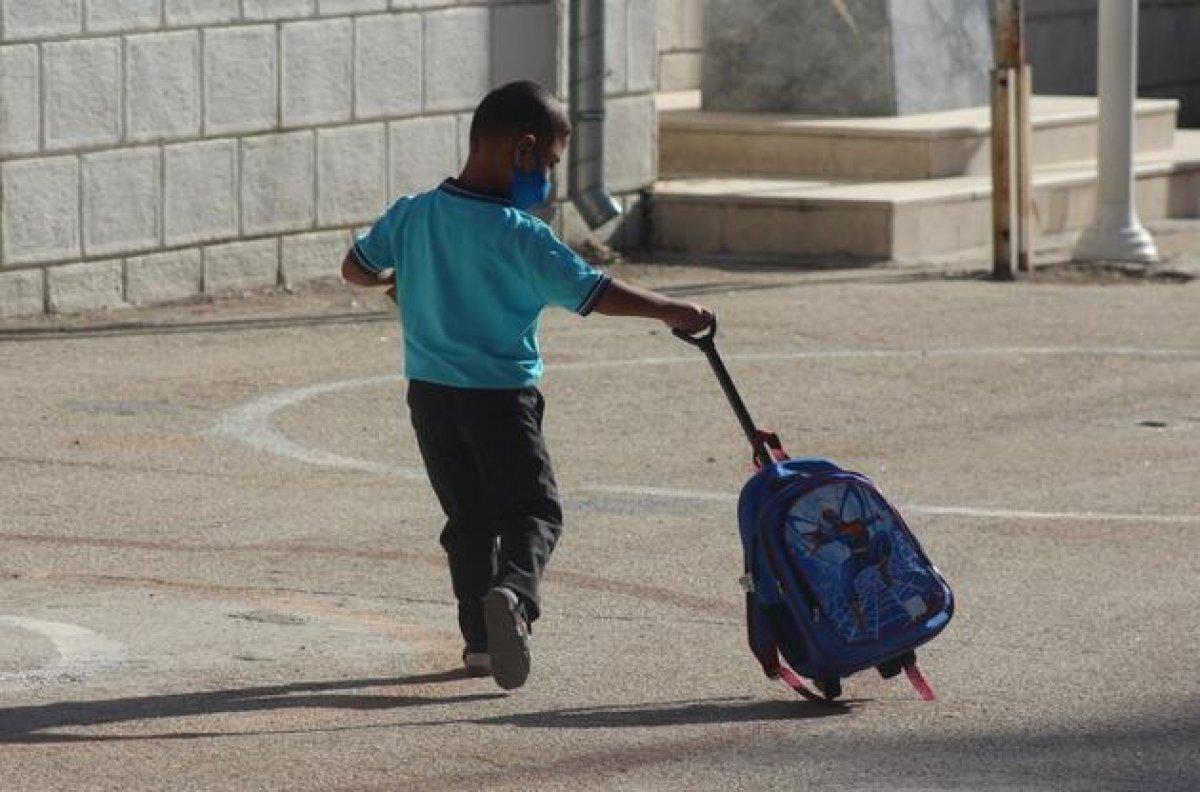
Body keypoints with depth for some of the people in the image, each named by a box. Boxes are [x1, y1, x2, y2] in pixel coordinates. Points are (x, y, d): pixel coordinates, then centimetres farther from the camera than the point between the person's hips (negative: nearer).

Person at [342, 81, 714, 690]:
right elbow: (594, 293, -17)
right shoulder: (519, 235, -16)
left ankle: (480, 638, 14)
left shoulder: (411, 215, 0)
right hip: (499, 395, -5)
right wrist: (673, 312, -10)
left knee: (468, 515, 16)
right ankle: (512, 590, -27)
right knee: (533, 508, 2)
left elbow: (355, 268, 13)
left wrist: (396, 278, 34)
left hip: (429, 391, 5)